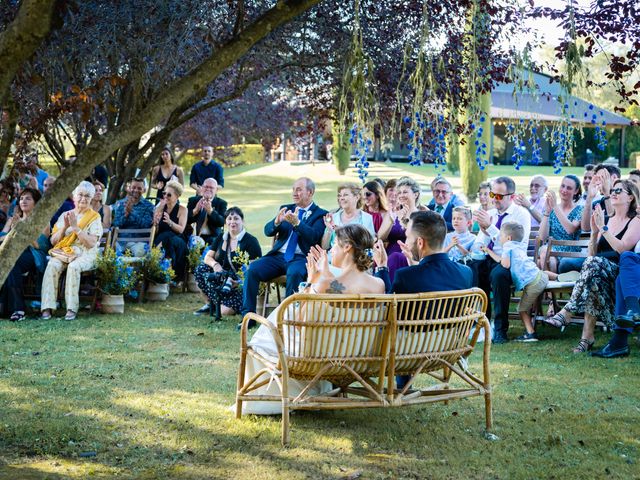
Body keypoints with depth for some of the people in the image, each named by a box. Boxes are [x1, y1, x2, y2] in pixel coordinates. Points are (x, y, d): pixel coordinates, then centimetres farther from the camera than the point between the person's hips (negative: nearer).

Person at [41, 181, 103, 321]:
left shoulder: (94, 218, 4)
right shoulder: (65, 215, 14)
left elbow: (91, 243, -10)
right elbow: (53, 241, 8)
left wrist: (75, 227, -15)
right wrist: (65, 227, -7)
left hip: (85, 254, -3)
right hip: (63, 252, 3)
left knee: (74, 267, -36)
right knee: (52, 265, -30)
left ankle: (72, 308, -33)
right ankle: (47, 307, -32)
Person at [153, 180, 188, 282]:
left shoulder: (182, 209, 6)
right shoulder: (160, 207, 15)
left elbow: (181, 229, -8)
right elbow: (155, 231, 11)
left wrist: (169, 222, -25)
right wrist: (156, 223, -12)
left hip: (177, 240, -2)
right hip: (160, 239, 2)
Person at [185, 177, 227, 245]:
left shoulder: (221, 203, 6)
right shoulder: (193, 200, 11)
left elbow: (222, 223, -9)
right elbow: (186, 220, 0)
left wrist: (210, 211, -23)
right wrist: (195, 210, -16)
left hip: (212, 237, -1)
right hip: (194, 236, 1)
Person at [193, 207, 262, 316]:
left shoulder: (250, 241, -6)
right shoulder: (221, 238, 13)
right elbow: (208, 257, 10)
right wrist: (215, 264, -16)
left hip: (240, 283, -6)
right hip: (222, 279, 6)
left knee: (226, 310, -28)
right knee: (200, 269, -19)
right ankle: (211, 303, -5)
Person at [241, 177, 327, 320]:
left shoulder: (320, 214, 6)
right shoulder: (286, 209, 20)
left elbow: (314, 237, -12)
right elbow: (267, 231, 10)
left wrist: (297, 223, -27)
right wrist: (277, 221, -13)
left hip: (301, 258, -4)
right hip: (278, 256, 5)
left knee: (294, 273, -37)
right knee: (252, 269, -20)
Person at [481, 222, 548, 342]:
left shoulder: (508, 245, -2)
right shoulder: (519, 247, 25)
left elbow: (505, 264, -14)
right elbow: (501, 260, 29)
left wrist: (501, 260, 8)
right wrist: (488, 251, 36)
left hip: (532, 282, -9)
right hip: (540, 275, 9)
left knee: (522, 309, 0)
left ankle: (531, 333, -5)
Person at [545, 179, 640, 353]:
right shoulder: (606, 220, 21)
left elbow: (621, 248, -13)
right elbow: (592, 253, 15)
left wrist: (603, 228, -13)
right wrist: (595, 231, 1)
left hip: (621, 273, -4)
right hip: (599, 273, 4)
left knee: (594, 263, -35)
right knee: (594, 280, -33)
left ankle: (566, 314, -37)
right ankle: (587, 337, -38)